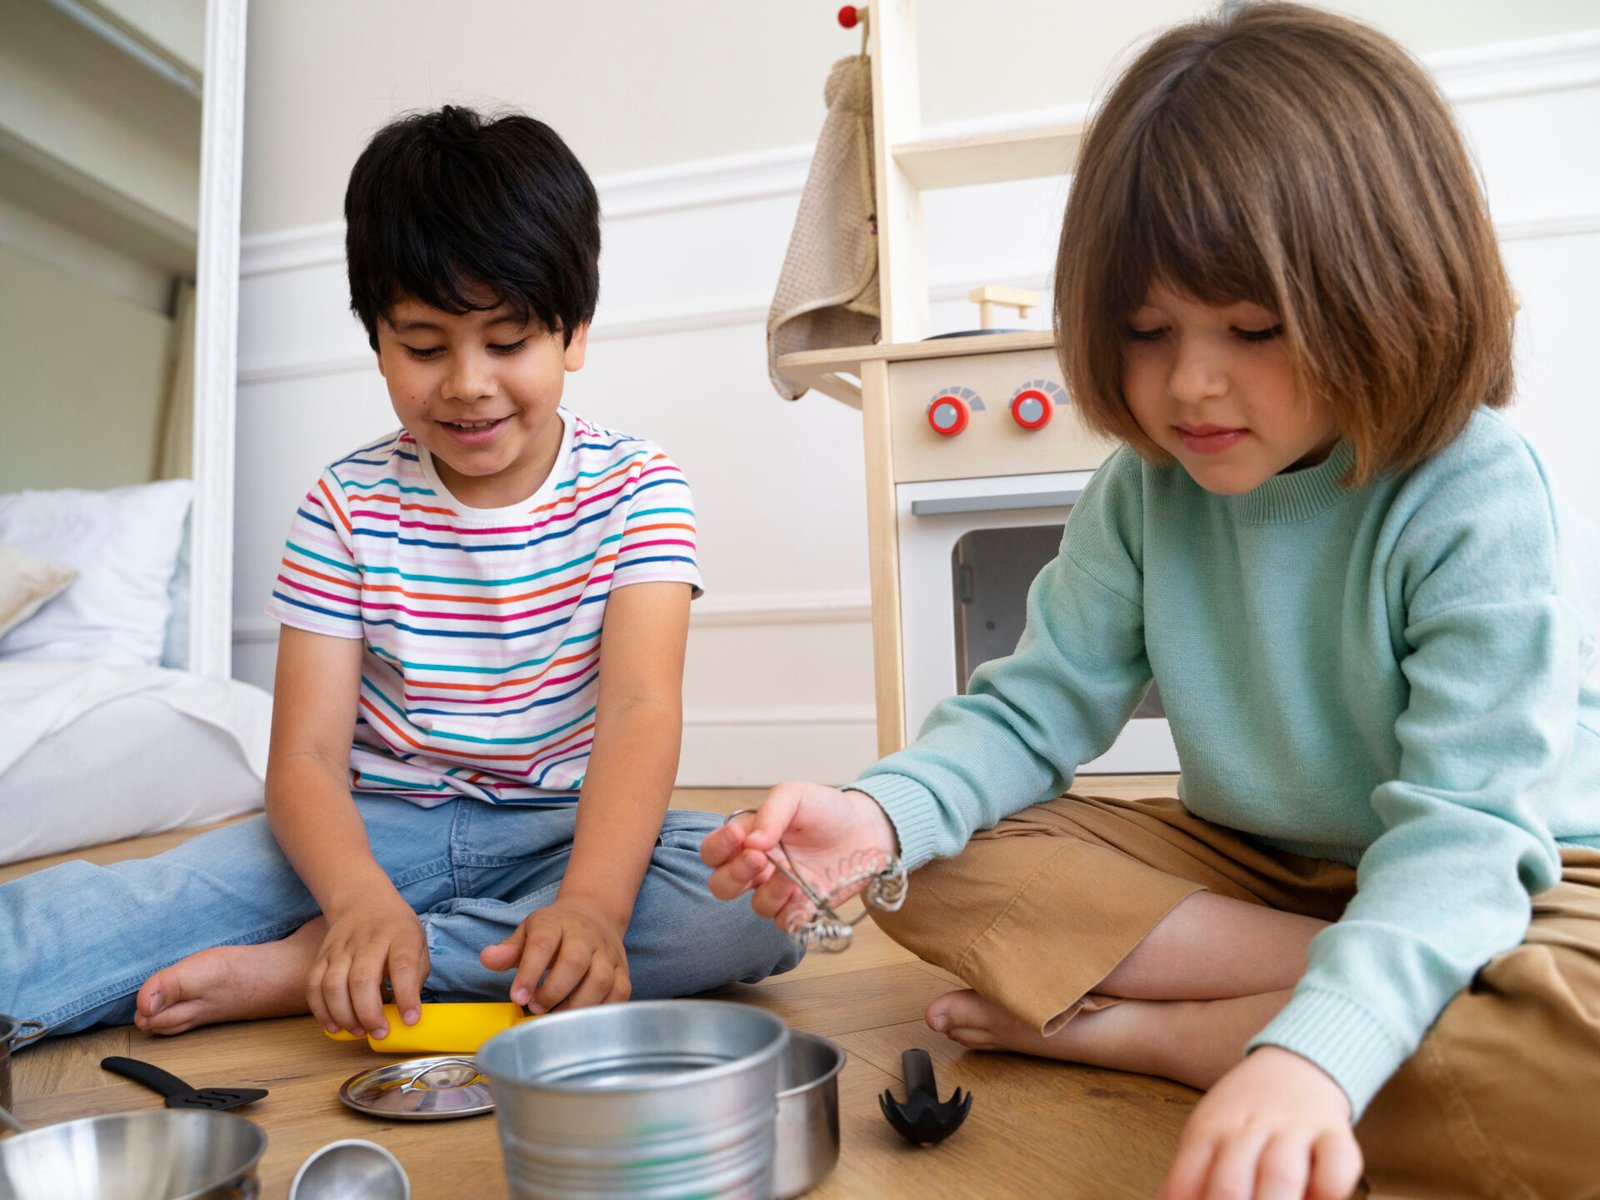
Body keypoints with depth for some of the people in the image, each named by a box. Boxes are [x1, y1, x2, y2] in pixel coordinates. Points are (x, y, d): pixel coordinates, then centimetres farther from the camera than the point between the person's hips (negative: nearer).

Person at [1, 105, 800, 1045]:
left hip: (566, 831, 3)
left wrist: (591, 902, -39)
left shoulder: (637, 490, -7)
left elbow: (641, 709, -20)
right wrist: (363, 898, -31)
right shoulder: (349, 506, -3)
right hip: (379, 829, -2)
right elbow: (306, 755, -9)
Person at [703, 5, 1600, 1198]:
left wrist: (1311, 1052, -44)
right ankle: (1391, 983, -17)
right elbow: (1033, 707, -9)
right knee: (934, 867, -13)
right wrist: (880, 811, -29)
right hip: (1246, 868, 5)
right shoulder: (1144, 493, -7)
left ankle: (1127, 1029, -23)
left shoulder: (1480, 504, -21)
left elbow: (1467, 825, -28)